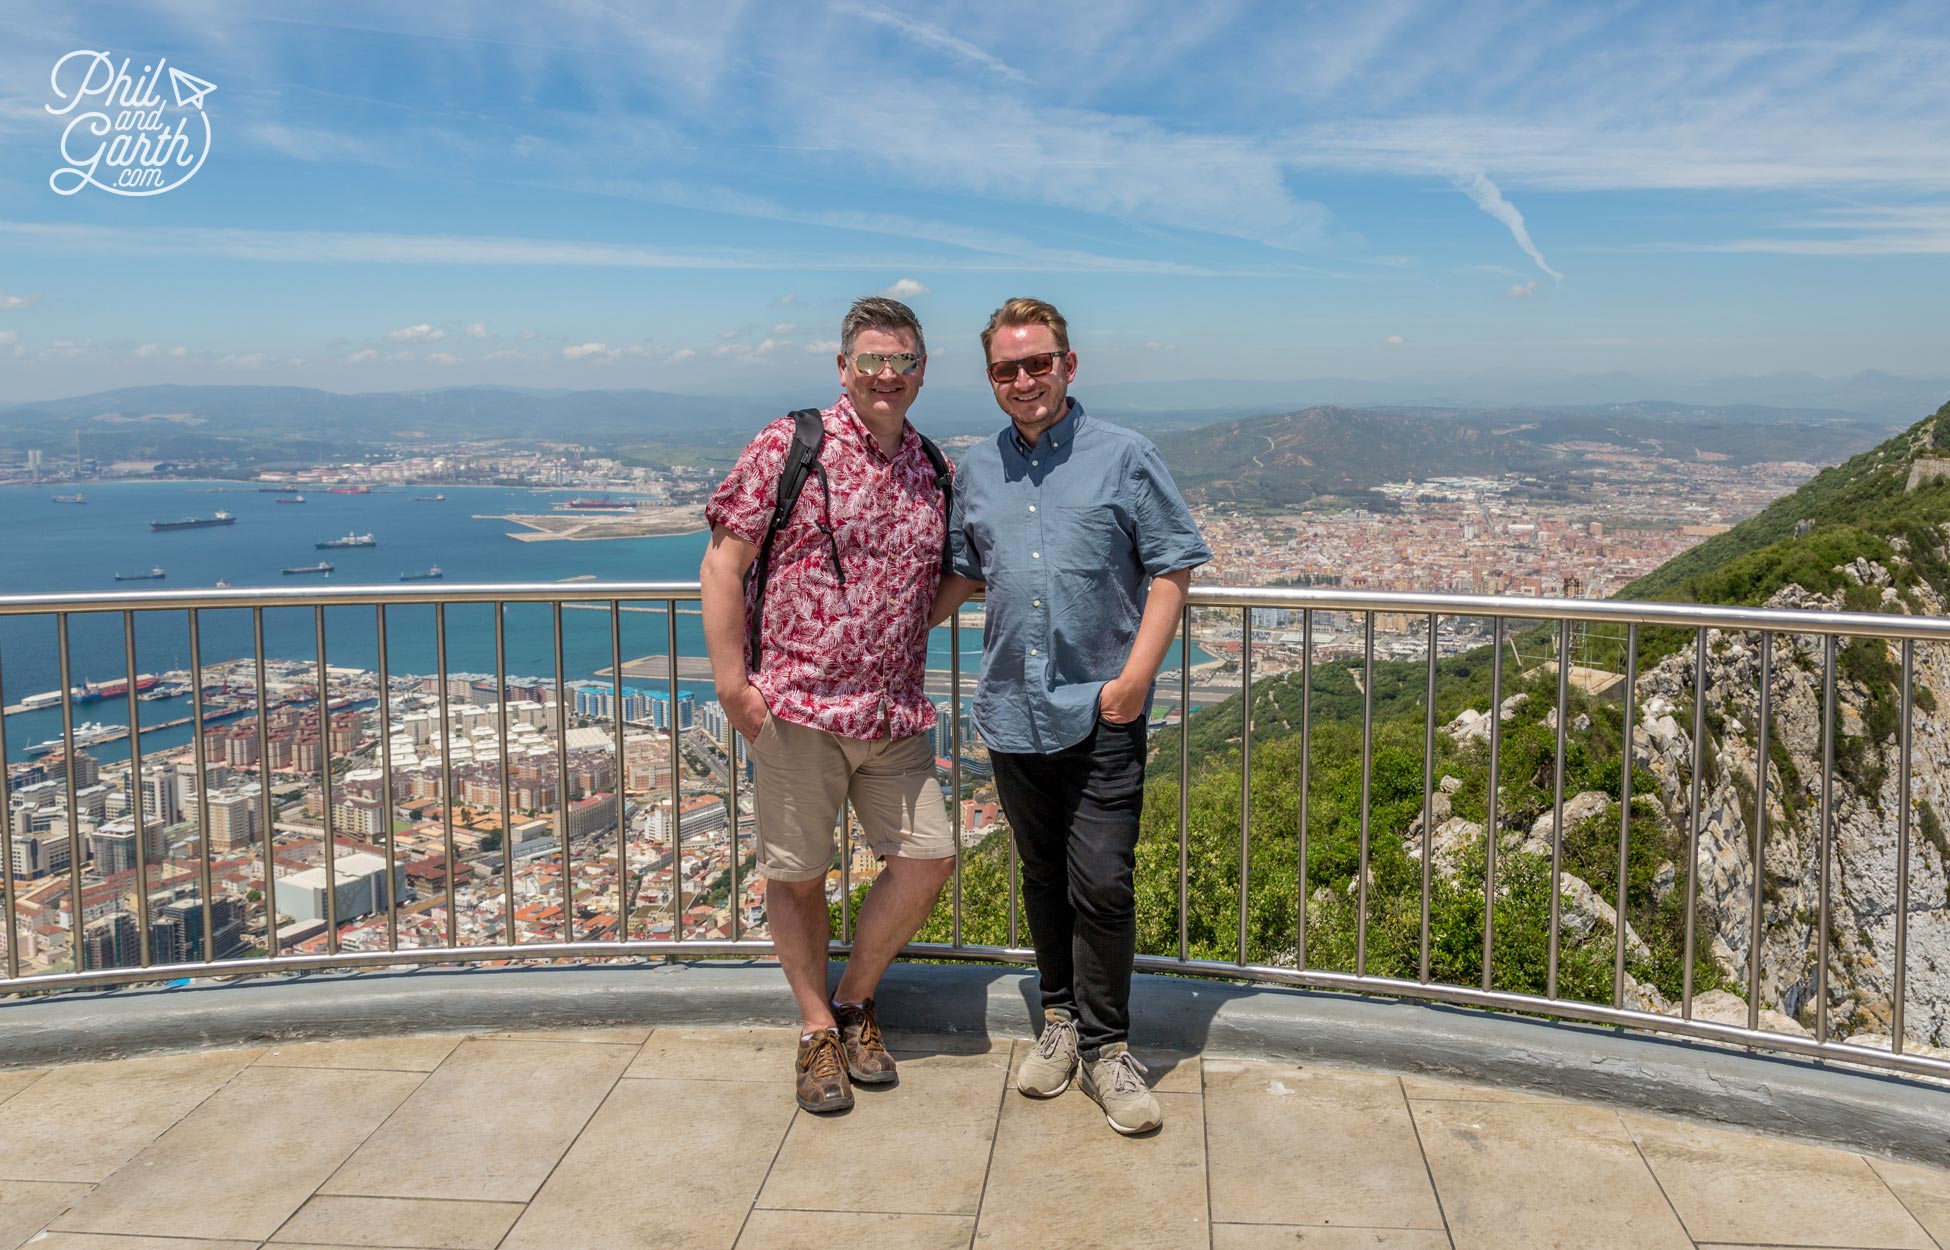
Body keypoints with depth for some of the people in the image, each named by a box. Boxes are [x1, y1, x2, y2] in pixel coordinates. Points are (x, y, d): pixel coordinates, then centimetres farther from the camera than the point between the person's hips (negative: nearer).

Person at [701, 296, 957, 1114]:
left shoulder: (932, 470, 10)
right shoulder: (789, 446, -5)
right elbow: (724, 563, -7)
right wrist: (731, 681, -11)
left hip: (895, 712, 5)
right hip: (798, 705, -4)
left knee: (927, 858, 3)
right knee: (797, 873, 6)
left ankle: (854, 1001, 25)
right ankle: (817, 1030, 26)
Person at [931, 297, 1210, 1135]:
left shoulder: (1123, 457, 0)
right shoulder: (975, 471, 12)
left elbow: (1172, 565, -2)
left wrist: (1137, 672, -10)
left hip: (1101, 712, -4)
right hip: (1012, 710, 4)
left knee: (1102, 884, -5)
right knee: (1043, 876, 13)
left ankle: (1106, 1045, 9)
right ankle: (1060, 1016, 29)